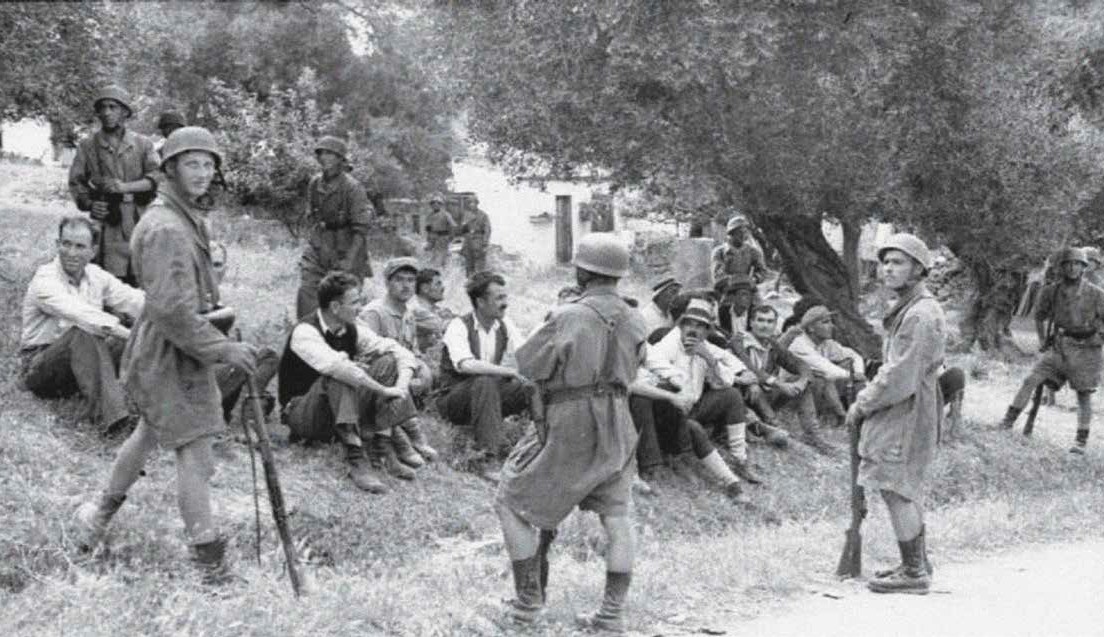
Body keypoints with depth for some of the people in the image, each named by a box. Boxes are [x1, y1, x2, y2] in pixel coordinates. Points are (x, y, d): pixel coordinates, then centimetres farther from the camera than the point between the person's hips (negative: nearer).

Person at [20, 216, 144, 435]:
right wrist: (121, 331, -46)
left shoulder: (96, 276, 5)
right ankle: (110, 415, -49)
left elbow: (135, 300, -8)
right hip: (39, 366, -6)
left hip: (82, 362, 6)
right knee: (82, 333, -36)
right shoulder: (44, 280, -17)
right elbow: (78, 314, -34)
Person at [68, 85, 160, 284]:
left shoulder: (143, 145, 9)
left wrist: (126, 187, -17)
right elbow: (76, 183, 11)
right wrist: (89, 204, -7)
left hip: (139, 222, 0)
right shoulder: (87, 146, 10)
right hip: (106, 225, 0)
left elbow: (157, 177, -2)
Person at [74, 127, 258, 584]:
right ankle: (210, 562, -5)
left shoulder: (184, 218, 11)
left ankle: (100, 514, 45)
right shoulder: (167, 229, -22)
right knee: (194, 451, -8)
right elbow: (172, 310, -28)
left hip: (179, 347, 11)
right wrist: (222, 349, -25)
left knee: (150, 432, 26)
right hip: (170, 352, -11)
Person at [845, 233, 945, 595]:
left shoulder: (921, 315, -20)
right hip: (897, 414, 10)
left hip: (907, 416, -10)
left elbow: (901, 378, -23)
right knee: (906, 491, 17)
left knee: (897, 491, -6)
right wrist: (867, 399, 8)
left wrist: (862, 405, -13)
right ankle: (917, 563, 28)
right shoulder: (907, 310, 14)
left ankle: (914, 573, -1)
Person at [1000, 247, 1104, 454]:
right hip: (1058, 347, 3)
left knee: (1084, 396, 1)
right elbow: (1040, 315, 18)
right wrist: (1042, 340, 13)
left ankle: (1081, 441, 8)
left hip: (1084, 350, -3)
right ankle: (1008, 421, -4)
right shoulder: (1051, 292, 2)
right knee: (1030, 380, -9)